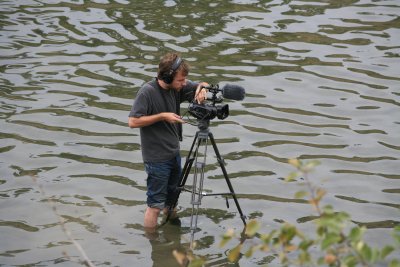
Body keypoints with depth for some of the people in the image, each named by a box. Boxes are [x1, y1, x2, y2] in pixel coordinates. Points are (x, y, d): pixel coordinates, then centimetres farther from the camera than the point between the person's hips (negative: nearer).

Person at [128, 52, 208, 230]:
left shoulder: (177, 87, -2)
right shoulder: (147, 92, -21)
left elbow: (201, 85, 10)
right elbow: (133, 121, -21)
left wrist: (202, 88, -14)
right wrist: (162, 116, -23)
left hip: (174, 153, 8)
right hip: (156, 158, -8)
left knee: (171, 201, 19)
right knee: (156, 204, -2)